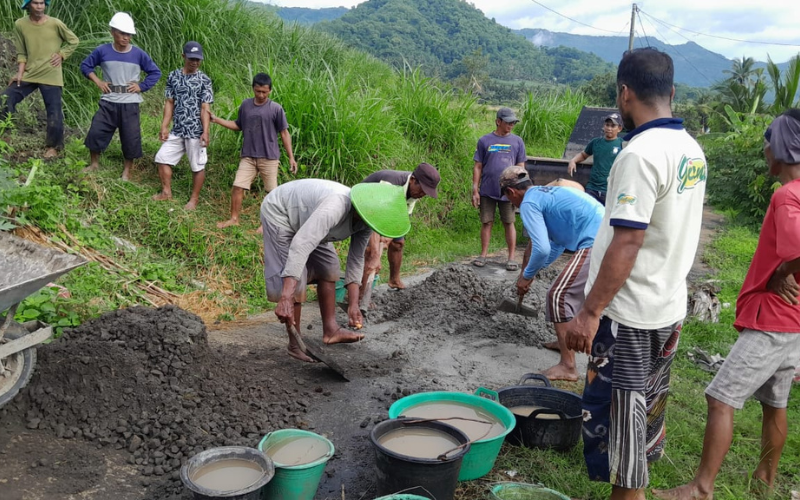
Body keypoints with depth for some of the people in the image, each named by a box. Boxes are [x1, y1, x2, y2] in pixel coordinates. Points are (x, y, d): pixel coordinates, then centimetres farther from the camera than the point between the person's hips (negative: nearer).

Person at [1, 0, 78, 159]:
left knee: (54, 113, 0)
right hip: (29, 74, 3)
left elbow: (73, 41, 7)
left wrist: (61, 55, -5)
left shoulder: (55, 24, -7)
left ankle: (52, 147, 16)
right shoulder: (20, 24, -1)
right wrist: (20, 73, -7)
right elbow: (21, 53, 4)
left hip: (51, 76, -2)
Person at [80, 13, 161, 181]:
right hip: (108, 102, 1)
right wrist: (97, 81, -1)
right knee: (96, 132, 2)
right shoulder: (102, 51, -2)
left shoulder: (138, 54, -4)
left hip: (130, 104, -1)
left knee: (130, 138, 3)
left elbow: (155, 72, 5)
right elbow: (85, 65, 11)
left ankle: (127, 170, 18)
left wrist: (141, 86, -4)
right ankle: (94, 164, 23)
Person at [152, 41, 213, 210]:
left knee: (197, 166, 3)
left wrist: (205, 132, -17)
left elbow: (205, 108, -9)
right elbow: (169, 103, 9)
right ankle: (166, 192, 25)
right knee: (163, 157, 9)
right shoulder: (174, 76, 6)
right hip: (177, 130, 5)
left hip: (195, 131, -4)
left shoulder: (204, 80, -5)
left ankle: (194, 199, 17)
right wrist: (164, 127, 4)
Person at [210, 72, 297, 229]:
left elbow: (284, 133, -3)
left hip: (269, 158, -3)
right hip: (248, 157, 3)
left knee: (272, 192, 4)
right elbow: (238, 126, 17)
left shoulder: (276, 109, -7)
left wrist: (291, 157, -4)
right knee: (238, 187, 0)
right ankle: (234, 219, 13)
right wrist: (217, 120, 8)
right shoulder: (245, 105, 4)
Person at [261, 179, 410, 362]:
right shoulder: (336, 206, -41)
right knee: (296, 280, -14)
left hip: (303, 218, 9)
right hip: (279, 213, -8)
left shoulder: (365, 221, -14)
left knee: (328, 268, 7)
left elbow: (356, 260, -4)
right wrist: (286, 299, -55)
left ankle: (330, 330, 16)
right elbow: (300, 246, -49)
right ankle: (295, 344, 1)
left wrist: (353, 304, -9)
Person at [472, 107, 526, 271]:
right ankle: (483, 255, 15)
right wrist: (475, 190, -1)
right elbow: (478, 167, 3)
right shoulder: (484, 141, 1)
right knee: (486, 222, 6)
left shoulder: (517, 142, 4)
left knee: (509, 223, 5)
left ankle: (511, 258, 10)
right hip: (487, 191, 0)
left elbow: (521, 168, 6)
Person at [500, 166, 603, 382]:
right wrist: (531, 271, 33)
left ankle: (567, 367, -2)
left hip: (595, 244, -10)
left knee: (559, 296, -4)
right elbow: (557, 243, 32)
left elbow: (542, 249, -14)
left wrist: (527, 276, 3)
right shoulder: (547, 193, 26)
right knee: (574, 292, 27)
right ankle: (566, 341, 41)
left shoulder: (529, 203, -4)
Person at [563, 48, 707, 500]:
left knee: (615, 410, 3)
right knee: (648, 403, 22)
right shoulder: (692, 149, 7)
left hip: (629, 313, -9)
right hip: (670, 307, 9)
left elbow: (626, 244, -25)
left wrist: (589, 312, -21)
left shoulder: (641, 154, -21)